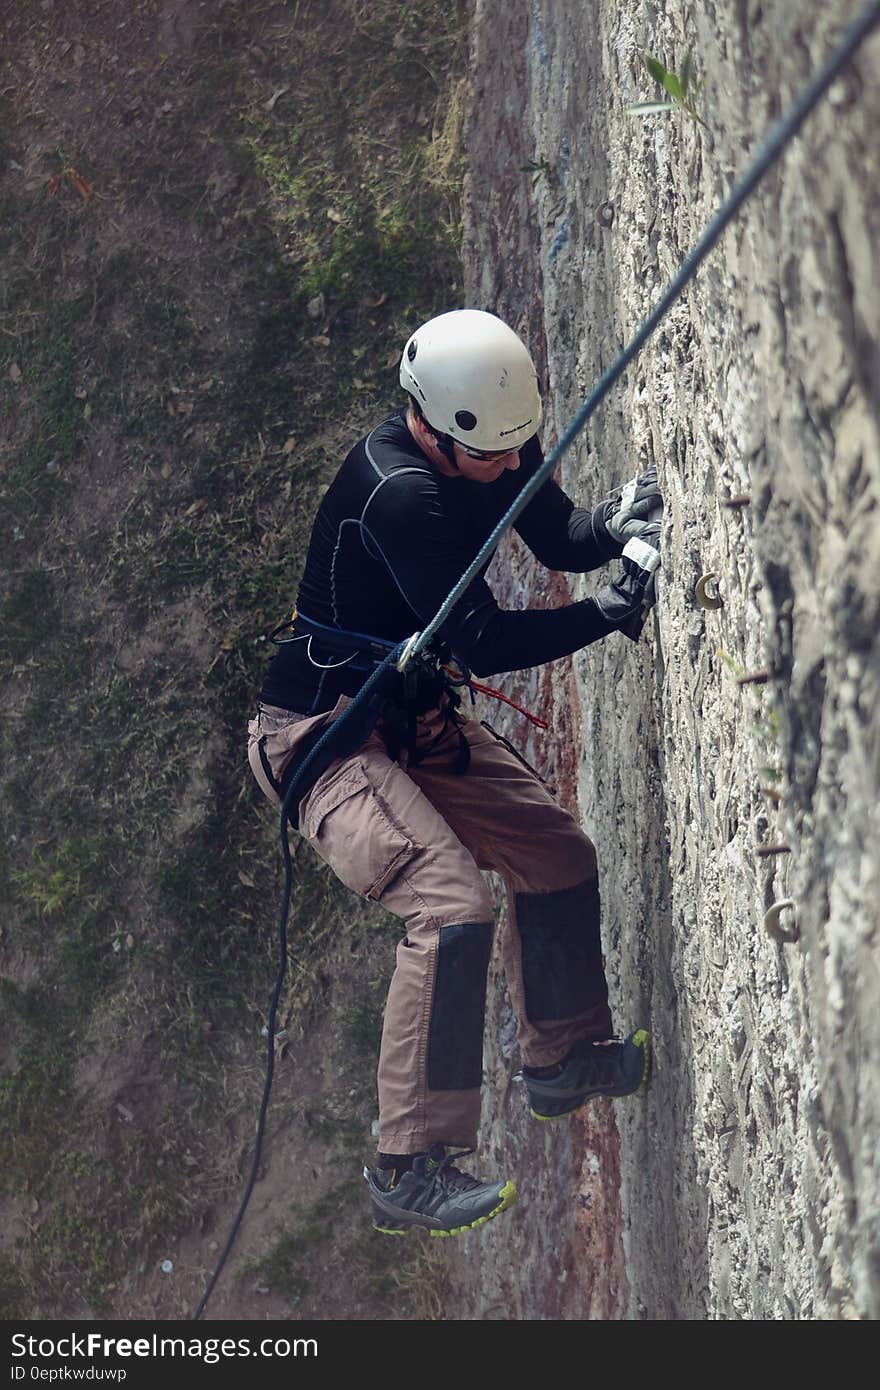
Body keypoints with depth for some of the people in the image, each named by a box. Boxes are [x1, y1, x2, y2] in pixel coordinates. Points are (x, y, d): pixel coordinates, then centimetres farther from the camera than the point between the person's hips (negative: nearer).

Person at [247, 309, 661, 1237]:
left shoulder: (494, 444, -4)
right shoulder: (396, 493, -29)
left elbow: (553, 536, 7)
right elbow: (481, 642, -30)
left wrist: (612, 527, -14)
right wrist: (611, 612, -28)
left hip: (417, 722, 9)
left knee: (557, 855, 14)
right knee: (452, 904, -24)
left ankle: (561, 1060, 37)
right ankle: (408, 1172, -20)